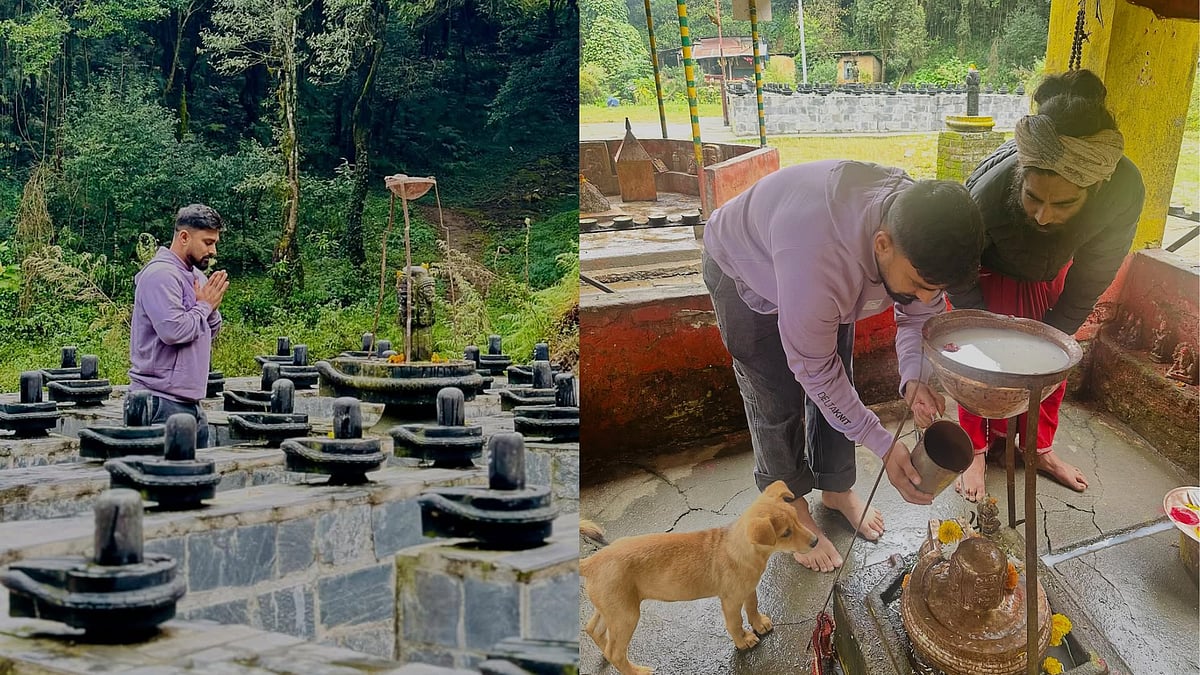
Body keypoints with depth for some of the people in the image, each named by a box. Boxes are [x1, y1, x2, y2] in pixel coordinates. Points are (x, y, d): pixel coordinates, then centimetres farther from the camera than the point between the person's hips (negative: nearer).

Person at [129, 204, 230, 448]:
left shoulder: (196, 275, 17)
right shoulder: (160, 274, -12)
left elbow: (209, 334, 23)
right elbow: (173, 331, -25)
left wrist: (212, 308, 3)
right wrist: (204, 306, -9)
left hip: (190, 401, 10)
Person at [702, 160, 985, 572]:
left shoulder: (922, 234, -30)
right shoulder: (817, 261, -49)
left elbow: (920, 311, -11)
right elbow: (813, 368, -34)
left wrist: (915, 377, -31)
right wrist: (883, 445, -29)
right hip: (746, 274, -5)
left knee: (837, 387, 10)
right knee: (778, 401, -2)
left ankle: (836, 489, 32)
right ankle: (791, 508, 20)